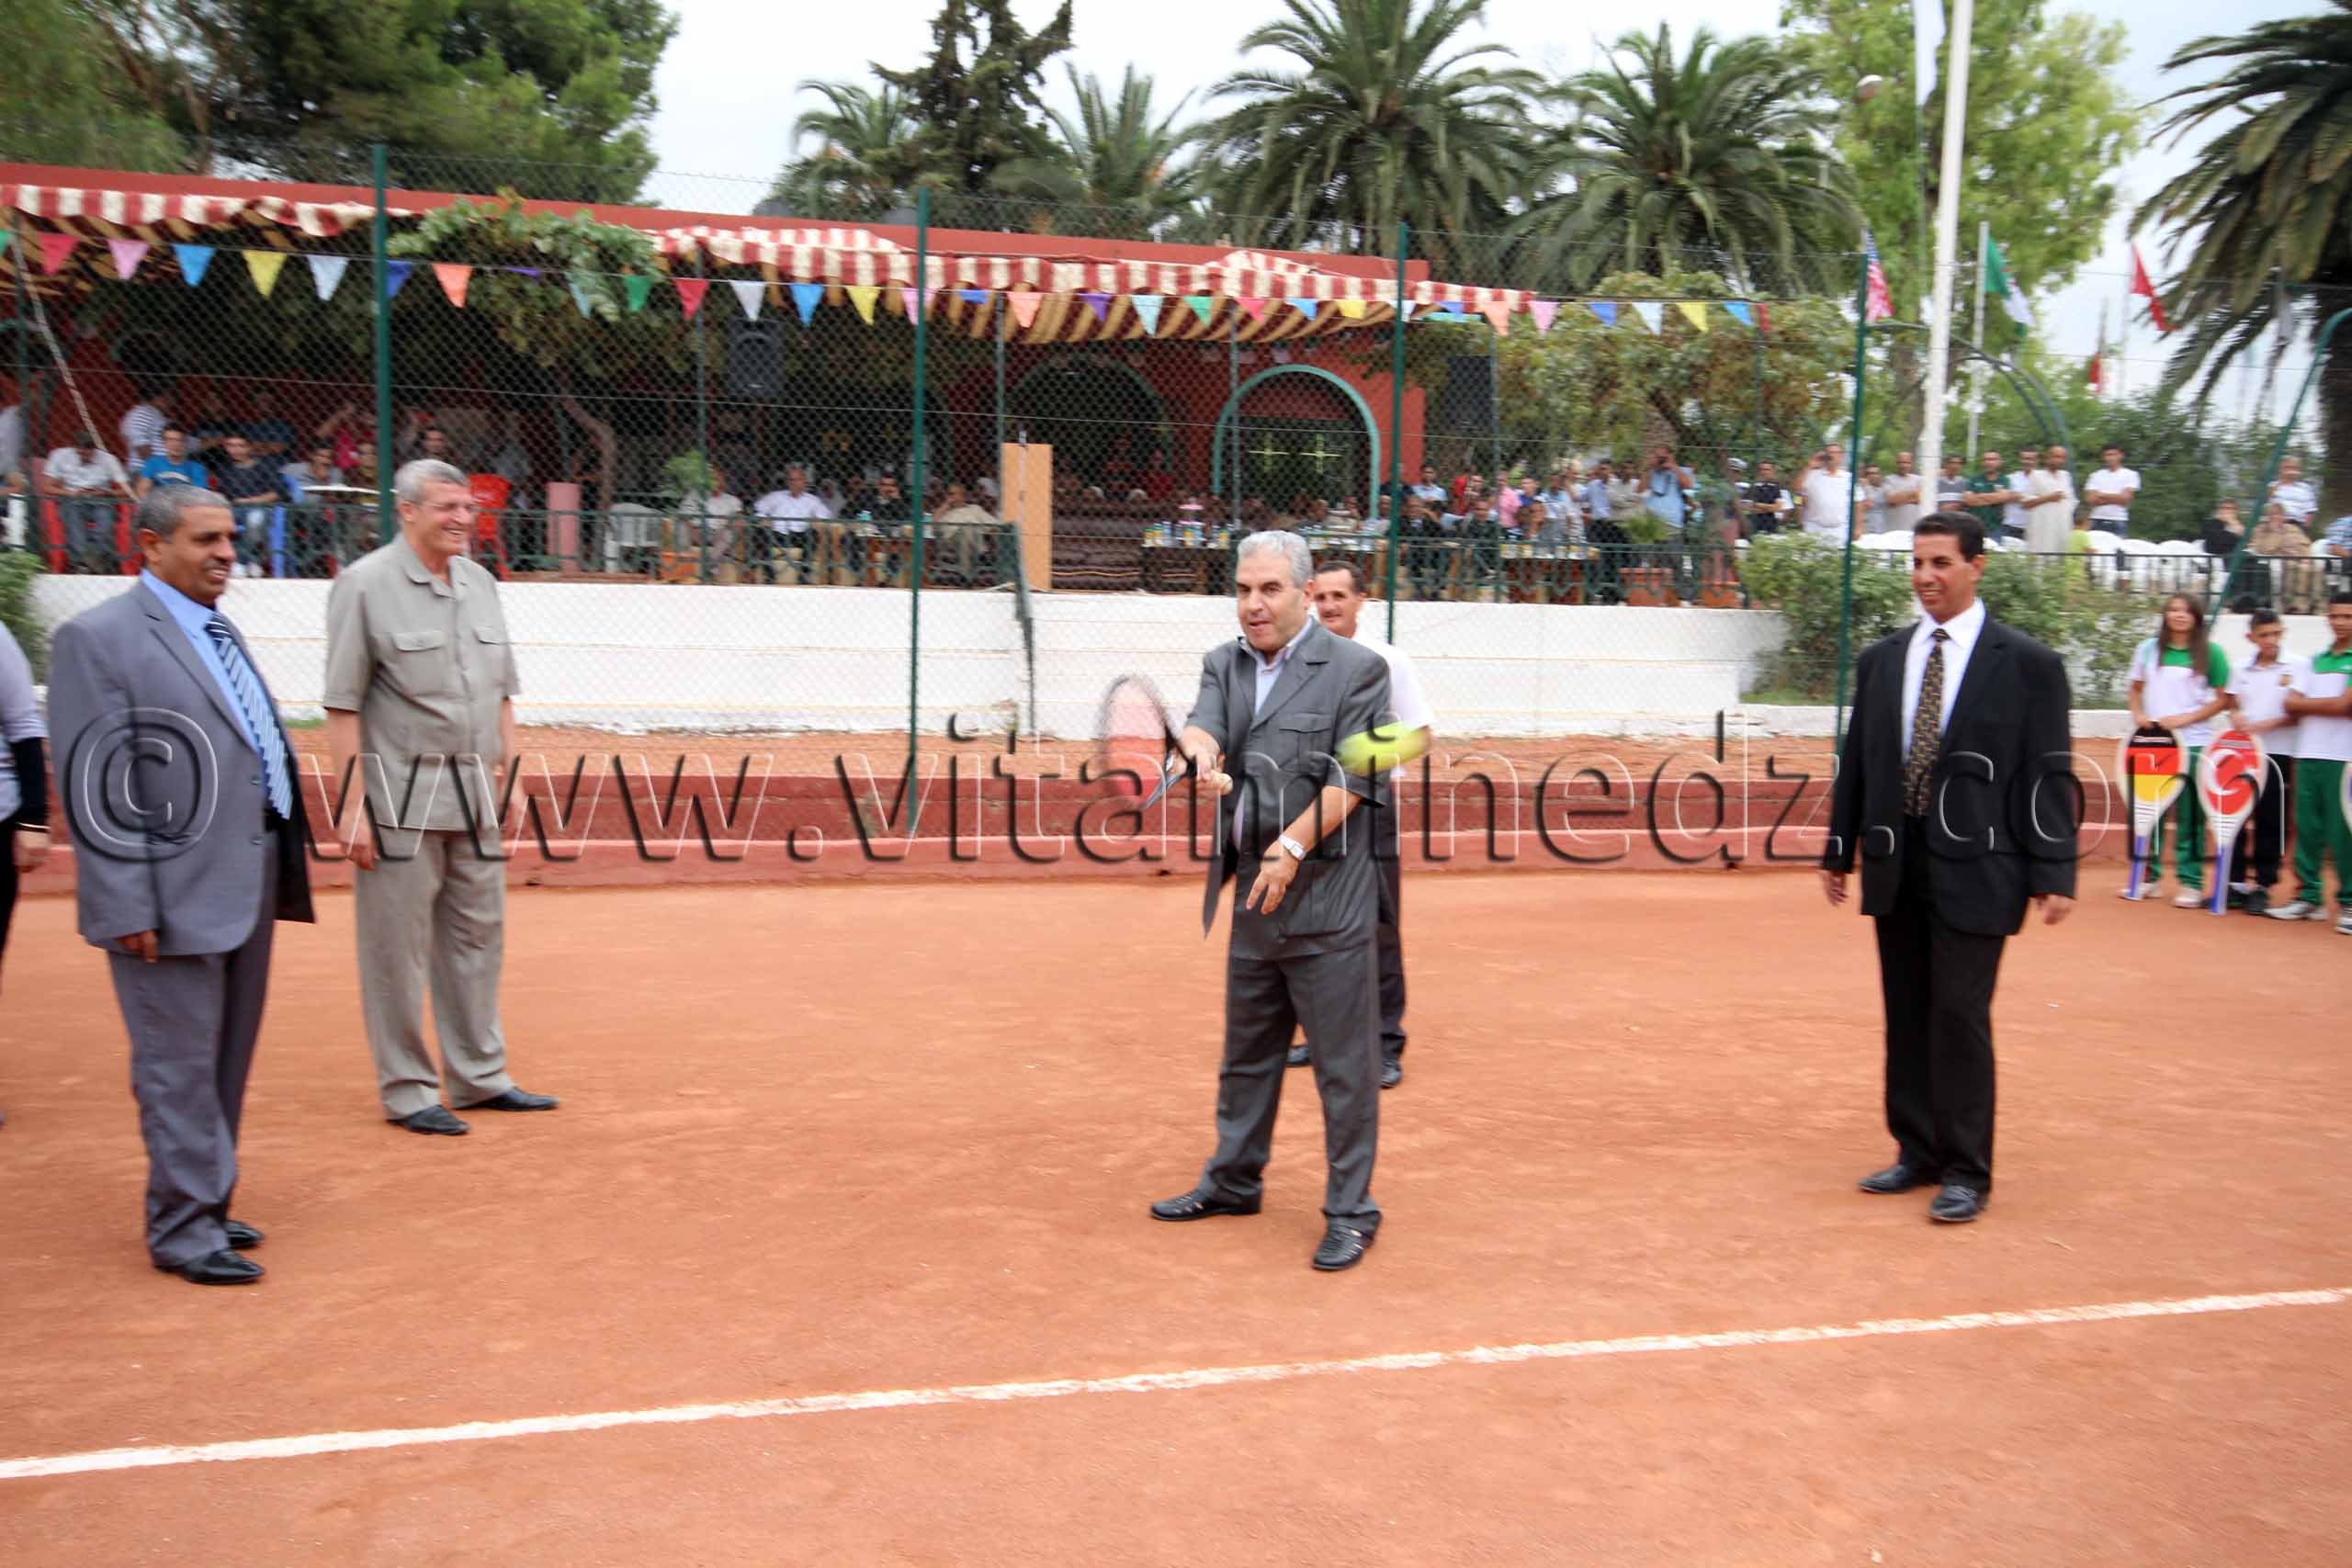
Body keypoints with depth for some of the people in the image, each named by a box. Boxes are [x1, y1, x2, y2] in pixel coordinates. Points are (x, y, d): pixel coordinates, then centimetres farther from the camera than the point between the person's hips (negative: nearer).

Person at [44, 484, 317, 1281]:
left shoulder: (221, 631, 16)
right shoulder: (98, 638, -9)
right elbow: (95, 788, -13)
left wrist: (284, 869, 14)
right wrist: (129, 908, -17)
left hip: (248, 886, 8)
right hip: (174, 895, -8)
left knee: (227, 1060, 15)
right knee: (180, 1065, 0)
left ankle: (204, 1206, 29)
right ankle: (183, 1229, 11)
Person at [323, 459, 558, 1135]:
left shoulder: (481, 583, 12)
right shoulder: (365, 585, -6)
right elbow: (343, 705, -9)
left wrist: (509, 772, 10)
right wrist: (353, 805, -13)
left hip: (475, 798, 6)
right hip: (400, 797, -6)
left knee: (478, 938, 13)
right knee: (398, 947, 1)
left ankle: (479, 1075, 24)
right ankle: (407, 1089, 13)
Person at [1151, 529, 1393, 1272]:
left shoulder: (1357, 669, -5)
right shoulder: (1224, 663, 12)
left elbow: (1353, 778, -11)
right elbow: (1202, 723, -5)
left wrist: (1292, 848, -19)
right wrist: (1203, 754, -29)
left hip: (1326, 898, -6)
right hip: (1253, 894, 6)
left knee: (1344, 1063, 0)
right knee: (1246, 1050, 19)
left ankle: (1351, 1211, 10)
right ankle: (1233, 1180, 35)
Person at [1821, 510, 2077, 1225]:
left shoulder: (2027, 665, -2)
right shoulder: (1881, 661, 10)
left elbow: (2050, 775, -5)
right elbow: (1856, 764, 14)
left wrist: (2054, 873, -9)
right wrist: (1839, 852, 14)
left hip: (1974, 869, -5)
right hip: (1895, 867, 5)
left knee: (1960, 1017, -5)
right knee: (1906, 1017, 11)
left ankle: (1966, 1173, 7)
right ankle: (1918, 1152, 24)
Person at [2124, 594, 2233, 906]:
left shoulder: (2210, 652, 0)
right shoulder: (2149, 649, 7)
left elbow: (2223, 698, 1)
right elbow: (2136, 688, 17)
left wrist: (2186, 719, -11)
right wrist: (2138, 714, -2)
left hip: (2194, 743, -3)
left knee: (2190, 816, -1)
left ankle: (2191, 883, 4)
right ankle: (2149, 876, 16)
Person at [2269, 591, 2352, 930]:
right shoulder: (2315, 660, 16)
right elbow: (2291, 705, 6)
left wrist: (2307, 705, -3)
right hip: (2308, 755, 5)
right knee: (2307, 828, 6)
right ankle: (2309, 895, 14)